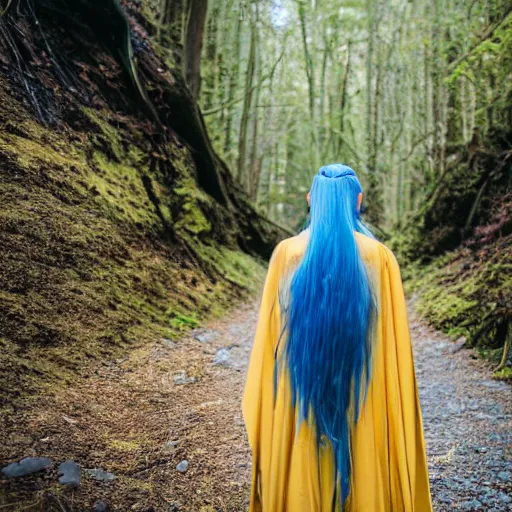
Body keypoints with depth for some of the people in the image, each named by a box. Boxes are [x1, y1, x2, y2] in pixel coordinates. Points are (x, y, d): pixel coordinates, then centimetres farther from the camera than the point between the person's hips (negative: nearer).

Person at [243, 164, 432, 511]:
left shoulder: (286, 254, -8)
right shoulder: (380, 258, -9)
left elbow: (270, 338, -3)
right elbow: (395, 347, -7)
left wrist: (264, 407, 8)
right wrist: (397, 410, 4)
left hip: (299, 401, 1)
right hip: (364, 403, 0)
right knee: (363, 479, 17)